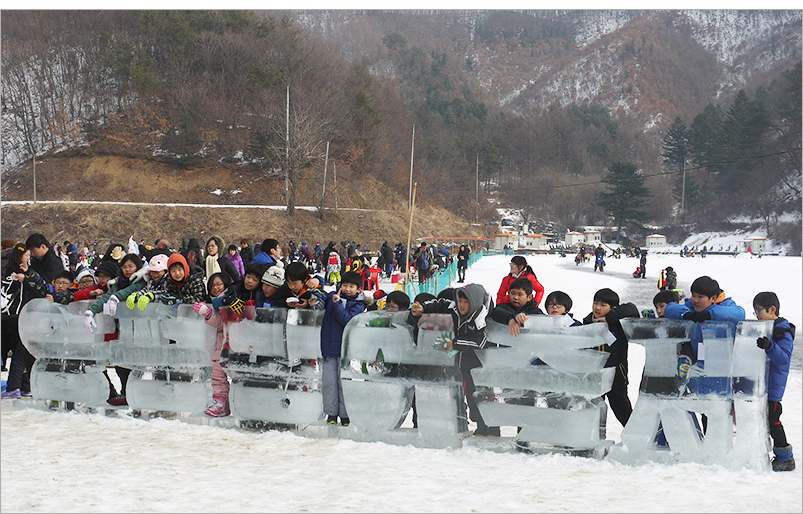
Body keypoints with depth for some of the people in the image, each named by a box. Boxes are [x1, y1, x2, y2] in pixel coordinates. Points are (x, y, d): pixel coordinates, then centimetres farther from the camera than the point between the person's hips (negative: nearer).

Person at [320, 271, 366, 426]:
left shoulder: (358, 304, -1)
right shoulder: (331, 296, 10)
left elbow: (347, 320, -16)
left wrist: (337, 304, -20)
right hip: (329, 347, 3)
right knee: (328, 381, 2)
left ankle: (345, 415, 8)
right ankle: (331, 414, 13)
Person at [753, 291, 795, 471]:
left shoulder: (784, 332, -13)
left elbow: (784, 358, -25)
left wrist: (770, 347, -38)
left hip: (773, 387, -9)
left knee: (772, 419, -6)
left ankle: (786, 458, 5)